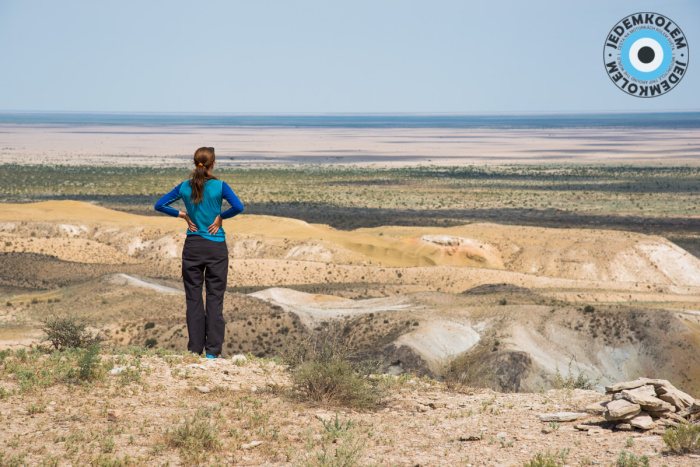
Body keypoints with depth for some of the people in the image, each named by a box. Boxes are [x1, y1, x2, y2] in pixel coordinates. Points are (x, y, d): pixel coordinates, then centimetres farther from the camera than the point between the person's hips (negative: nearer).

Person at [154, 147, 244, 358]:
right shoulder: (220, 186, -8)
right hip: (216, 247, -2)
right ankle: (212, 351, 0)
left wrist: (183, 215, 3)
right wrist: (221, 216, -6)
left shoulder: (184, 187, 1)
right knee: (215, 298, 2)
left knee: (193, 297, 7)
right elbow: (238, 207, -21)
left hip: (192, 246, 2)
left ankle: (195, 349, 7)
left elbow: (160, 205, 2)